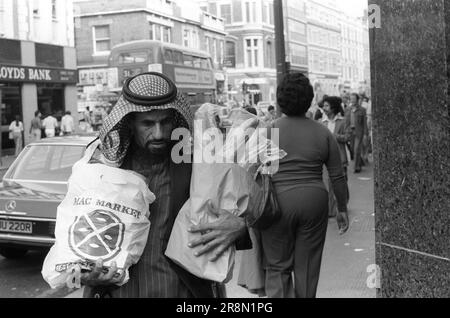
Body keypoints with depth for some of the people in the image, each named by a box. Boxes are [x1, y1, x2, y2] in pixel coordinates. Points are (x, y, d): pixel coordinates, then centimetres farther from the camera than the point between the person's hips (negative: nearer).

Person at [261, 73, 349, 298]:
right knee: (308, 266, 13)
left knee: (278, 266, 8)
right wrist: (342, 209, 14)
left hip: (278, 202, -2)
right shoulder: (322, 133, 3)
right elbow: (337, 176, 4)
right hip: (314, 201, 2)